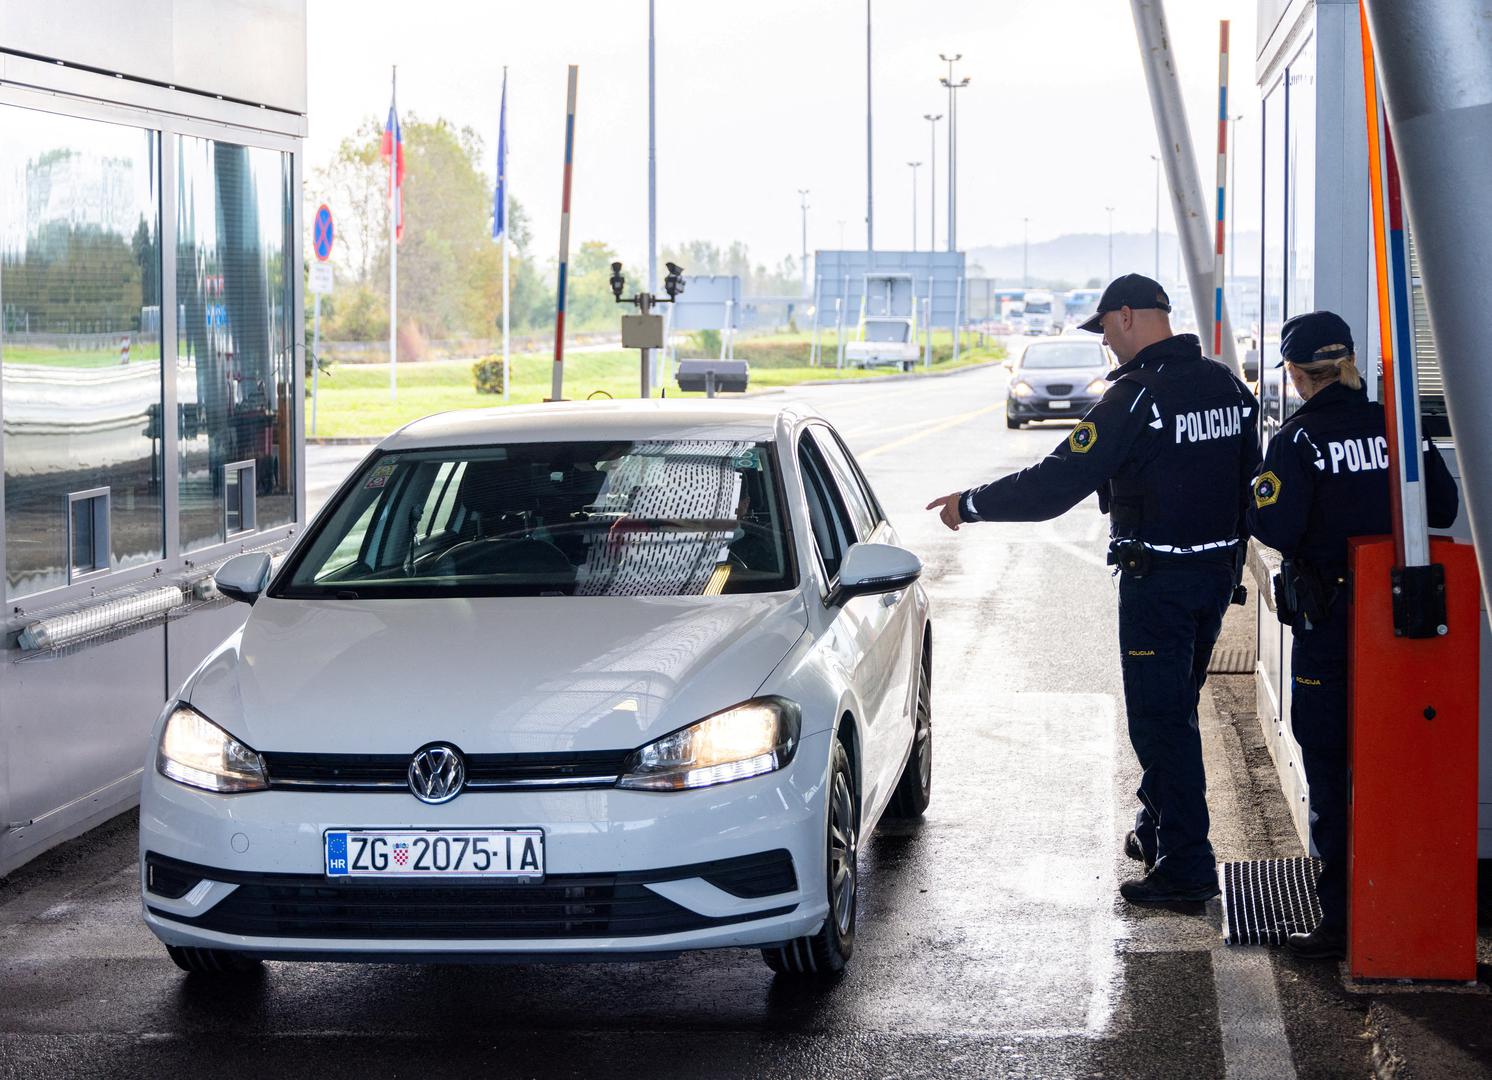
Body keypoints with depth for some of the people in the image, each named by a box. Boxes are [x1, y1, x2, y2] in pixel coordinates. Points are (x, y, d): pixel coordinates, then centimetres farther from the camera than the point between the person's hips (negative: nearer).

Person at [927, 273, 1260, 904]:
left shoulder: (1136, 396, -19)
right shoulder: (1226, 386, 6)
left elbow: (1057, 483, -20)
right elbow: (1248, 473, 14)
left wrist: (971, 505, -10)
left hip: (1157, 579, -8)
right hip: (1219, 569, 8)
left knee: (1160, 720, -3)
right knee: (1173, 710, 21)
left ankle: (1186, 867, -3)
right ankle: (1158, 833, 34)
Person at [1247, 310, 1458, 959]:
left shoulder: (1297, 440, -12)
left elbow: (1276, 528, -19)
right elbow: (1442, 507, 3)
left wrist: (1252, 502, 1)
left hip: (1326, 622, -4)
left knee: (1329, 767, 2)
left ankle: (1339, 918, 2)